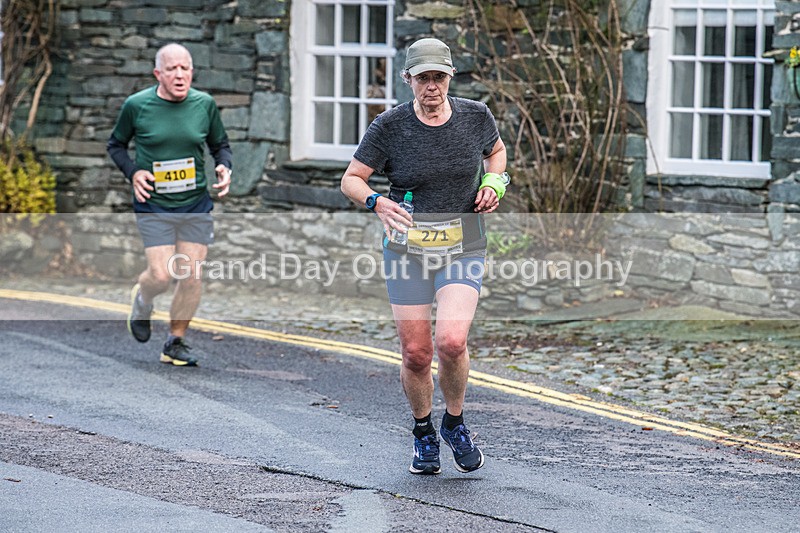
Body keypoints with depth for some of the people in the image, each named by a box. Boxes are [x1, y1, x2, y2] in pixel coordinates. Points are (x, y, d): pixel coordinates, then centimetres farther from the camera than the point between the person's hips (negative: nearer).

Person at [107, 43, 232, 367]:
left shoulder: (204, 104, 1)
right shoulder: (137, 106, -5)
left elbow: (220, 145, 15)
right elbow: (116, 144, 9)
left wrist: (224, 167, -6)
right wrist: (133, 172, -8)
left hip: (196, 205, 3)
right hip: (154, 206, -3)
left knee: (192, 277, -2)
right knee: (162, 276, -12)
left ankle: (175, 343, 17)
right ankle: (141, 300, 25)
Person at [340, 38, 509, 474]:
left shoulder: (475, 116, 0)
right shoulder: (389, 127, -7)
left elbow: (496, 150, 21)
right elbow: (350, 180, -2)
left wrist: (492, 182, 1)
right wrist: (377, 202, -23)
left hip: (463, 247, 0)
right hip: (407, 247, 0)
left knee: (451, 341, -20)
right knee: (416, 353, -1)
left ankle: (455, 422, 8)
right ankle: (423, 434, 26)